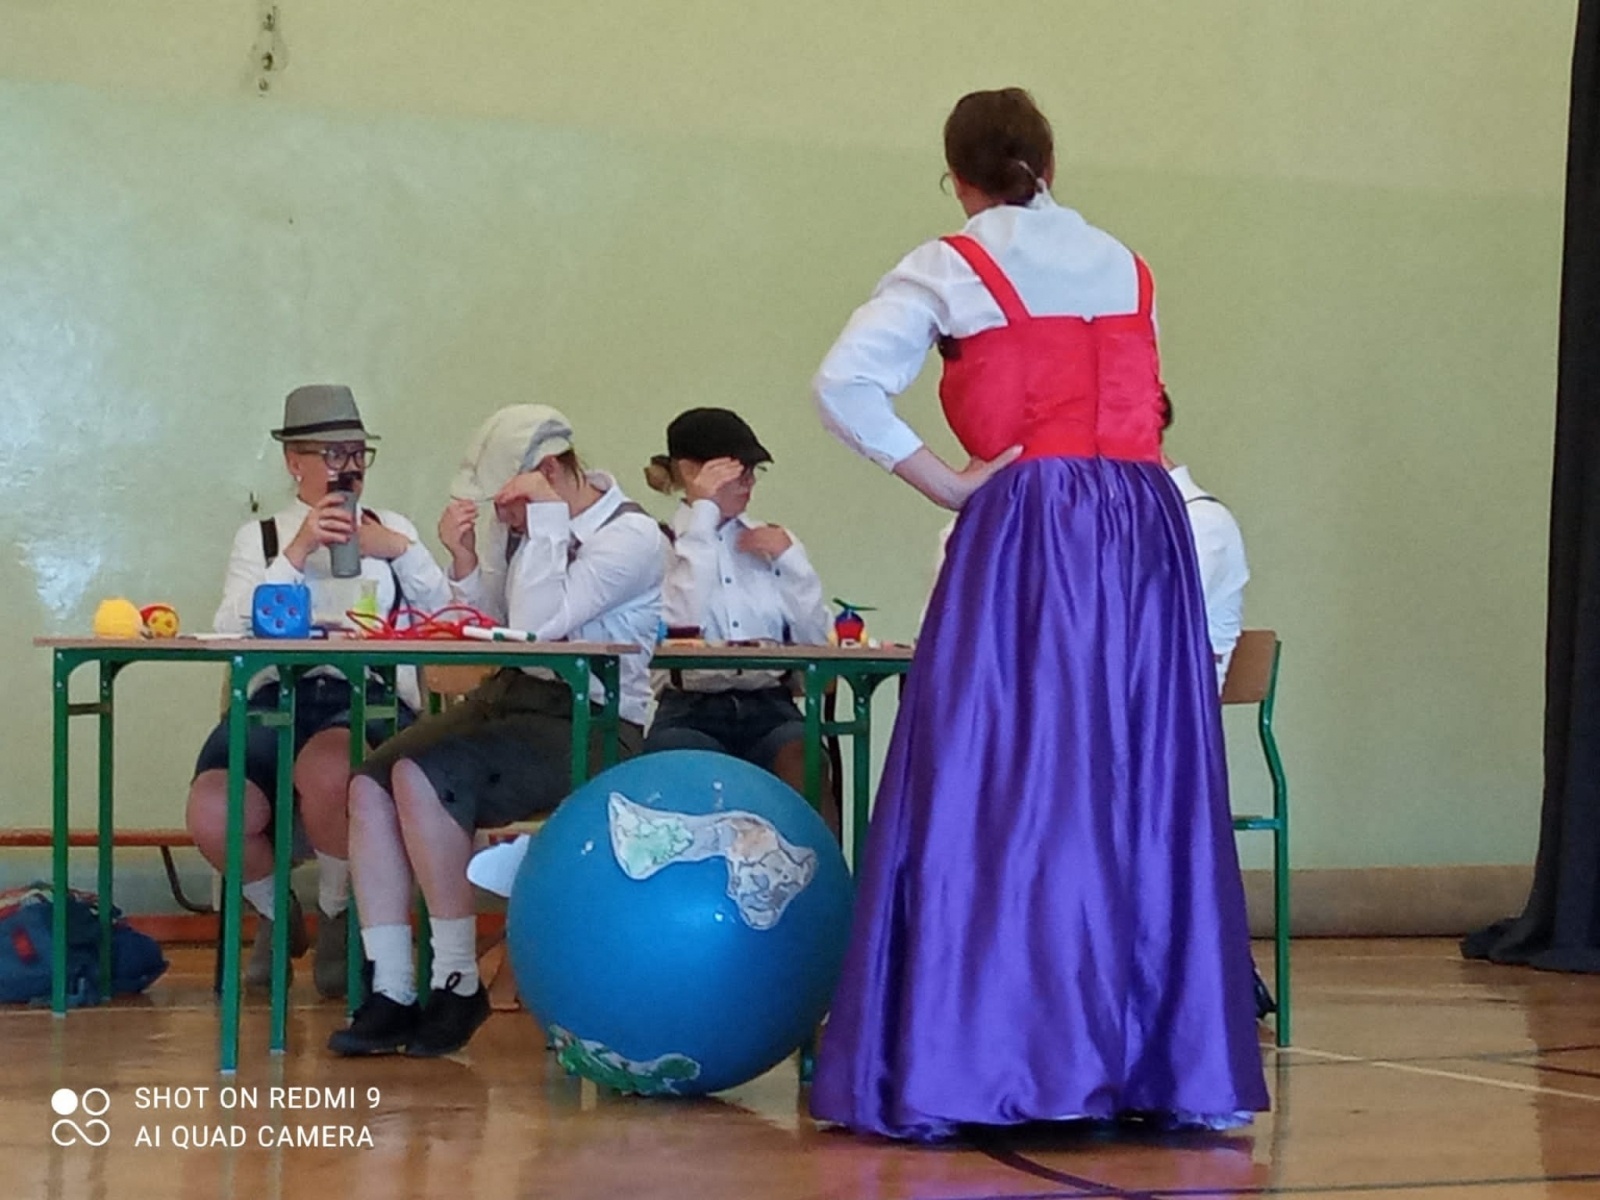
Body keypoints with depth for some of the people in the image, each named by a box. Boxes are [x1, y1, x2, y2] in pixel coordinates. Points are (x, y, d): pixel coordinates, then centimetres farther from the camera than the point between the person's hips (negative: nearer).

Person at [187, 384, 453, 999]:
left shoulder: (392, 529, 21)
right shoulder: (259, 537, 18)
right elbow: (231, 630, 0)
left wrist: (403, 552, -2)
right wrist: (297, 552, -7)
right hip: (278, 696, 1)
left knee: (326, 771, -38)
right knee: (213, 818, -29)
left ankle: (336, 921, -7)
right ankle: (275, 915, 7)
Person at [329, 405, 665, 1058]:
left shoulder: (631, 537, -12)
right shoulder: (518, 524, 10)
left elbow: (537, 625, -22)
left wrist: (548, 515, -18)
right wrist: (462, 561, -1)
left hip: (590, 728, -8)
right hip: (508, 697, 8)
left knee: (422, 776, -27)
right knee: (371, 783, -15)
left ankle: (459, 982, -15)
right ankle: (390, 994, -14)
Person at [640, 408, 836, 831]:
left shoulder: (773, 541, 20)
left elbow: (815, 641, 13)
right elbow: (681, 622, -13)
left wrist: (788, 559, 4)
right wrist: (703, 513, -6)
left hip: (769, 706, 3)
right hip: (691, 711, -3)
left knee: (803, 759, -31)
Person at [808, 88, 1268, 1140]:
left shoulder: (952, 269, 3)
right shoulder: (1123, 265, 18)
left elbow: (846, 386, -9)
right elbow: (1135, 407, 17)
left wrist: (945, 485, -5)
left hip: (1026, 536, -4)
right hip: (1146, 533, 4)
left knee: (1000, 794, -3)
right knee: (1144, 792, 6)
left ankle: (970, 1064, -5)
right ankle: (1169, 1062, 7)